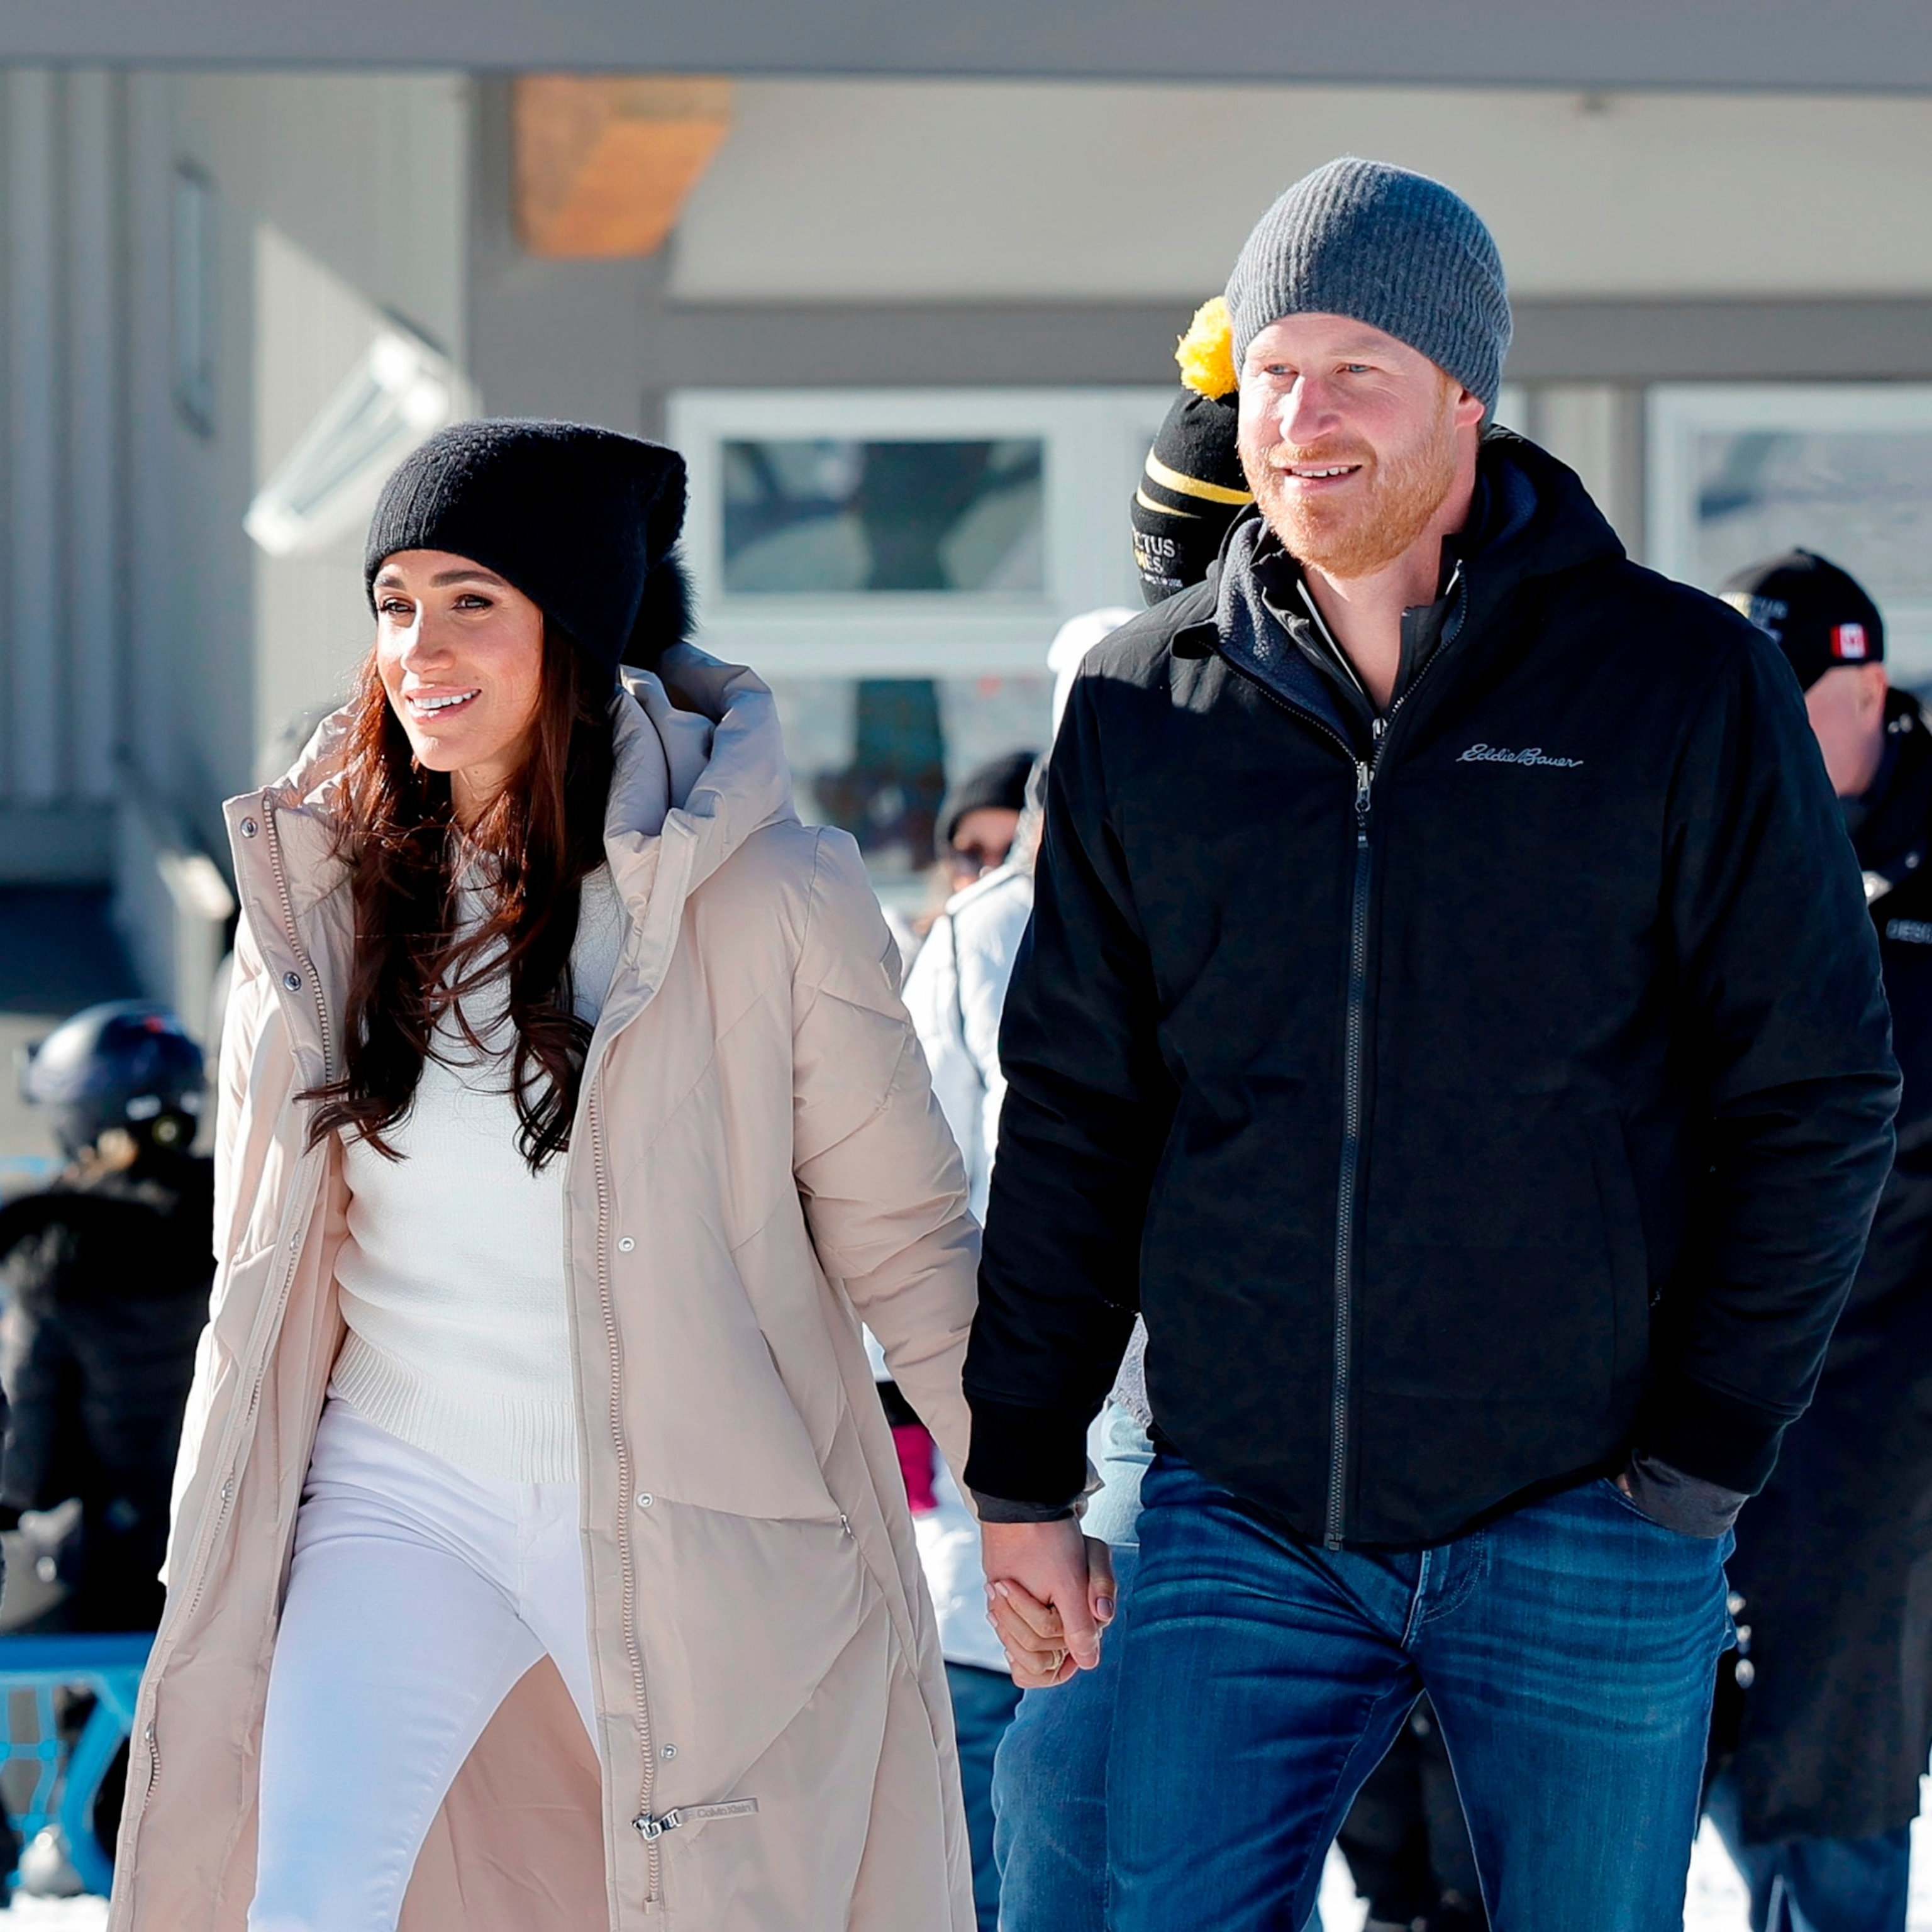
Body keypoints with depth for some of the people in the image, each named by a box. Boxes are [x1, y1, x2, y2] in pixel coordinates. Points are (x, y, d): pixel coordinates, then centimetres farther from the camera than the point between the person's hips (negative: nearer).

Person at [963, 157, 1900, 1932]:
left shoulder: (1683, 684, -2)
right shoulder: (1144, 708, 7)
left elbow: (1818, 1099, -2)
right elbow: (1072, 1111, 12)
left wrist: (1703, 1458, -7)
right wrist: (1023, 1471, 10)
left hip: (1582, 1523, -2)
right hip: (1241, 1521, 2)